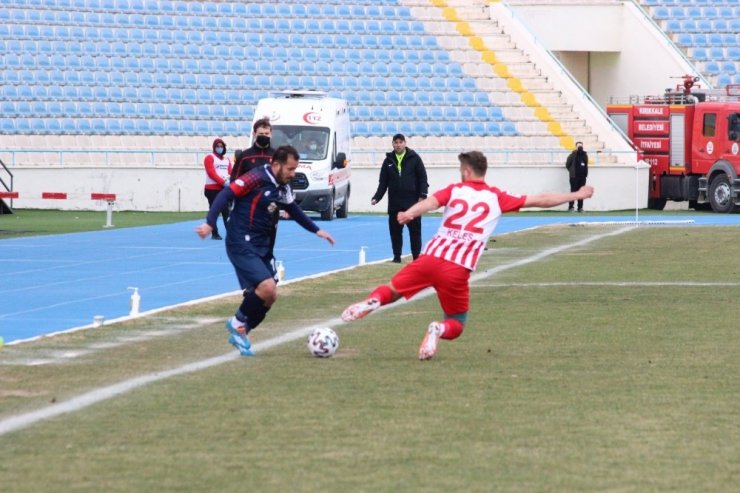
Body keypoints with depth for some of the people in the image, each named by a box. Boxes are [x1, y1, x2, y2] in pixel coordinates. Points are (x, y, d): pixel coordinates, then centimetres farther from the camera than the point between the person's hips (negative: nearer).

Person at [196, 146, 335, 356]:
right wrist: (210, 223, -29)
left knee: (270, 296, 7)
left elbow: (294, 210, 26)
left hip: (262, 246, 9)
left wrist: (316, 230, 27)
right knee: (267, 287, -21)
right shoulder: (257, 178, -16)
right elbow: (225, 195, -20)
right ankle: (238, 323, 3)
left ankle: (240, 332, 24)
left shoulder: (283, 188, 8)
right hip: (242, 244, -9)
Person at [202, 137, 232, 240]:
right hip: (212, 189, -5)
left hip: (225, 188, 5)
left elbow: (230, 172, 8)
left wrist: (229, 180, -16)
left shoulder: (227, 159, 17)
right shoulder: (210, 158, -2)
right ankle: (215, 233, 1)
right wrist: (223, 182, -21)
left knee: (226, 211, 2)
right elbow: (211, 173, -13)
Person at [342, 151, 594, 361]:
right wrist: (577, 195, 25)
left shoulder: (454, 190, 11)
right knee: (456, 325, 16)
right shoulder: (496, 198, 11)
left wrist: (410, 213, -29)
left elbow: (430, 202, -10)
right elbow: (541, 200, 14)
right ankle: (439, 330, -21)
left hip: (431, 257, 1)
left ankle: (373, 301, -20)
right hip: (459, 270, -1)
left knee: (392, 290, 17)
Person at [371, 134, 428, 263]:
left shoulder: (414, 158, 0)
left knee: (415, 230, 0)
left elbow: (422, 178, -1)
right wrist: (376, 197, 1)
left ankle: (416, 256, 5)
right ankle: (397, 256, 12)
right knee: (395, 230, 5)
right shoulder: (389, 160, 9)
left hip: (412, 202, -3)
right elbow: (383, 182, 11)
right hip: (394, 203, 3)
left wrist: (422, 195, -11)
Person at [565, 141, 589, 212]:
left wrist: (585, 173, 10)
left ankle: (580, 207, 12)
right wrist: (572, 171, 3)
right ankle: (570, 207, -2)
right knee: (573, 192, -5)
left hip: (582, 177, 5)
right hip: (574, 177, -5)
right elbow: (567, 164, -2)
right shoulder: (573, 155, -6)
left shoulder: (585, 155, 8)